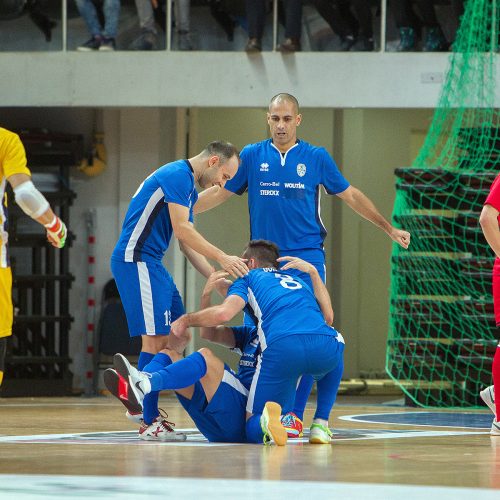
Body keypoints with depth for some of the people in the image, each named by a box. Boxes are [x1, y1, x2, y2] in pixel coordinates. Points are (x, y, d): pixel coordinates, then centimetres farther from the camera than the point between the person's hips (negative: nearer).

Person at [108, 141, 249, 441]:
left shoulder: (188, 188, 20)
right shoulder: (178, 175, -13)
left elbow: (187, 240, 21)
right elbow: (182, 230, -20)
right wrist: (223, 259, -19)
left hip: (151, 264, 11)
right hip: (137, 259, -11)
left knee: (176, 338, 10)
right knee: (155, 339, -11)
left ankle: (146, 406, 14)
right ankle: (149, 423, -9)